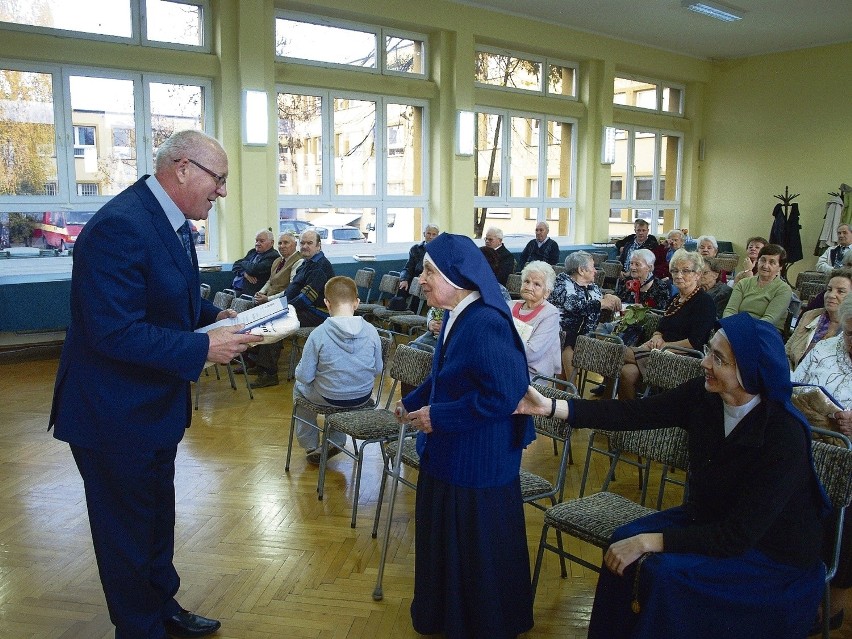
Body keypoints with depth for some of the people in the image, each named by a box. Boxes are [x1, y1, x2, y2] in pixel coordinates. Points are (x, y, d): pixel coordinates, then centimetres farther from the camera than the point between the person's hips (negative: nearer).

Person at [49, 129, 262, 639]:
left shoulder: (171, 221, 4)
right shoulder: (120, 226, -27)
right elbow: (116, 332, -31)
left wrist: (216, 315, -1)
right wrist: (203, 348, -27)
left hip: (154, 404, 10)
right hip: (115, 416, -10)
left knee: (157, 516, 25)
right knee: (127, 532, 10)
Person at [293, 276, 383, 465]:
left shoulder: (318, 334, -22)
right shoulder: (371, 331, -13)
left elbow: (305, 376, -16)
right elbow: (377, 369, -2)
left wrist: (299, 370, 6)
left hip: (330, 398, -3)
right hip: (363, 397, 3)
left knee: (299, 386, 30)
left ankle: (310, 445, 42)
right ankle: (337, 442, 39)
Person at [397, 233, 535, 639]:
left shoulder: (485, 324, -27)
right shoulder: (455, 317, 3)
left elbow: (503, 395, -31)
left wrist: (438, 417, -24)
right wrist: (412, 403, 9)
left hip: (478, 463, -10)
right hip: (448, 455, 10)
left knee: (478, 548, 10)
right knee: (443, 538, 24)